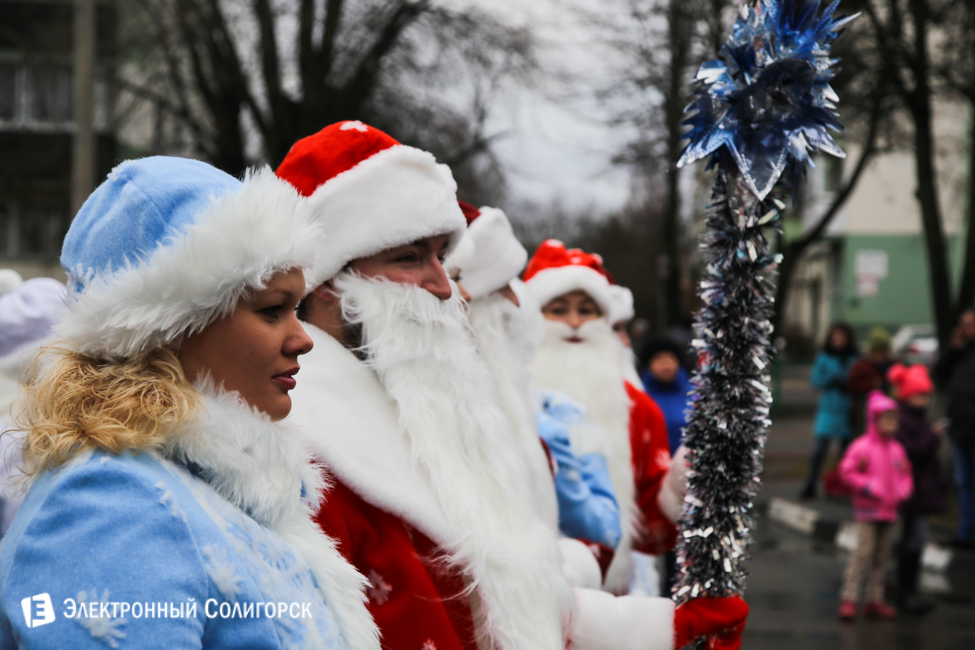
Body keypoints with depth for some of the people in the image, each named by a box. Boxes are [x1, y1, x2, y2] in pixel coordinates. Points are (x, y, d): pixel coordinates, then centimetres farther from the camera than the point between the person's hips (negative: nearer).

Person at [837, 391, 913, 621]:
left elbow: (905, 472, 21)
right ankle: (848, 599, -9)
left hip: (890, 510, 6)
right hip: (868, 509, -6)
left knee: (882, 556, 9)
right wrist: (868, 486, -17)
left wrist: (903, 490, 2)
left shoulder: (897, 449, 9)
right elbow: (847, 471, -9)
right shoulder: (862, 446, -9)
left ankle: (874, 601, 17)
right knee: (863, 552, -12)